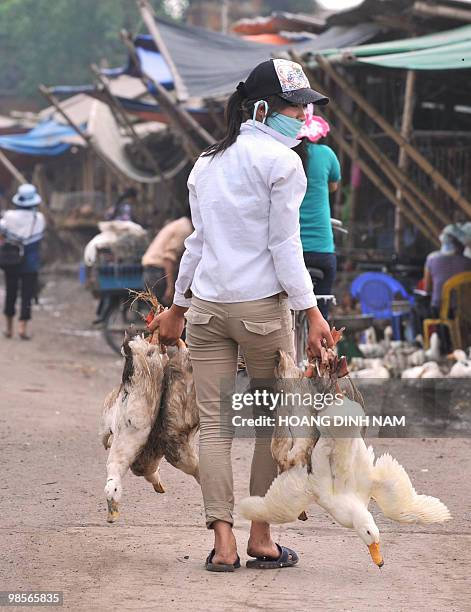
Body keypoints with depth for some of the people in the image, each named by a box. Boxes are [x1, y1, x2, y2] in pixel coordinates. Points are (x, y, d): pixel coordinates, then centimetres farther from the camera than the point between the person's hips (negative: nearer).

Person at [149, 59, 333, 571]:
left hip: (206, 308, 5)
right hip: (262, 306, -5)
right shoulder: (281, 162, -7)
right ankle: (261, 539, 11)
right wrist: (312, 314, -9)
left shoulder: (207, 164, 13)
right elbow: (285, 247, -11)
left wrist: (177, 309, 25)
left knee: (214, 425, 3)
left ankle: (223, 542, -3)